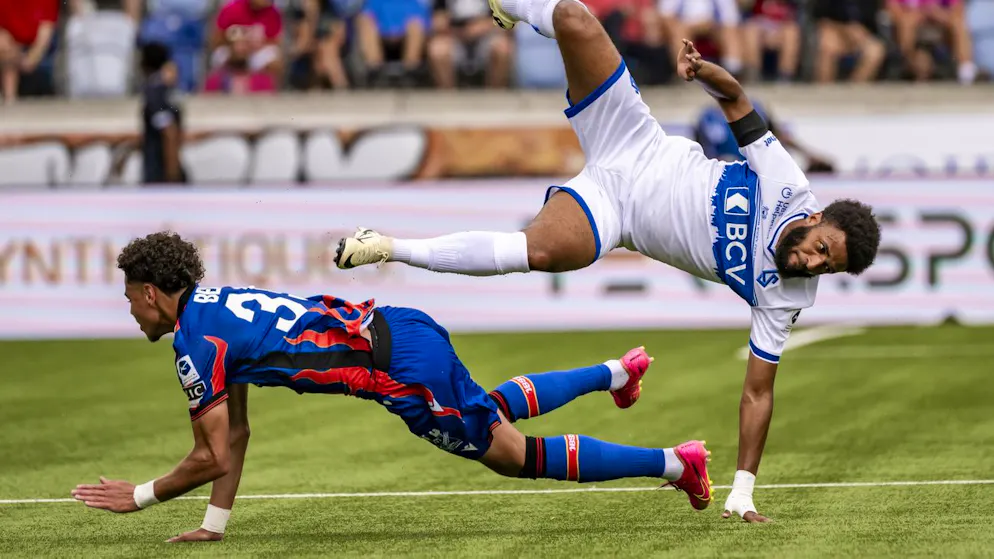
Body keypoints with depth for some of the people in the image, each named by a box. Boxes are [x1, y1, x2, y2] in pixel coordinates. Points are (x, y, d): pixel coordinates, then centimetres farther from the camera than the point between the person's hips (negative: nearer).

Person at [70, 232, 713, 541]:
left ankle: (673, 462, 0)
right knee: (495, 411, 32)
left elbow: (213, 457, -9)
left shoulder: (194, 341, -9)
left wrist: (140, 497, 2)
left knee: (512, 454, 0)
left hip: (402, 366, -9)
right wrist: (216, 523, 20)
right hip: (403, 325, 9)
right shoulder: (216, 302, 18)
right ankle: (618, 372, 42)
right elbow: (236, 434, 22)